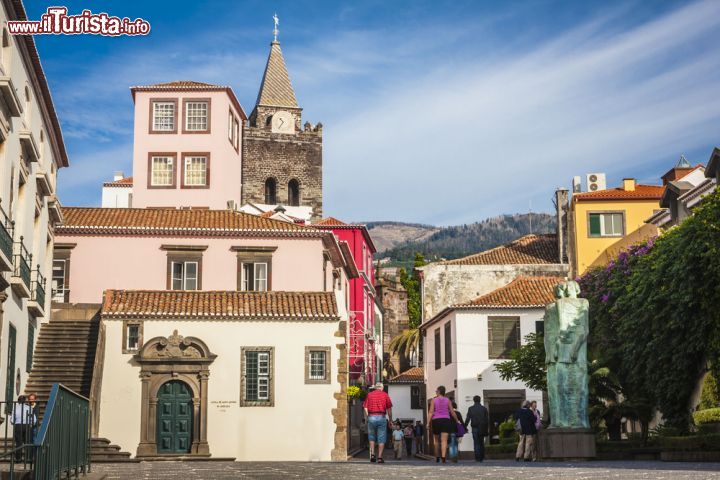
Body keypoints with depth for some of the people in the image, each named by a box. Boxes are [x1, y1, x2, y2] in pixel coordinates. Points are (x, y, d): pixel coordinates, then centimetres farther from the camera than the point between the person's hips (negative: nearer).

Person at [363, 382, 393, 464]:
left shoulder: (369, 395, 9)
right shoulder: (385, 395, 5)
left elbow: (365, 408, 3)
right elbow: (389, 409, 2)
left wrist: (367, 418, 11)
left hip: (371, 417, 1)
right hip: (381, 417, -1)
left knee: (371, 437, 18)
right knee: (381, 438, 3)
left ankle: (372, 454, 4)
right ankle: (379, 457, -1)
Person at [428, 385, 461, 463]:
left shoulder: (434, 400, -1)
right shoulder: (447, 400, 4)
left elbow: (431, 412, -8)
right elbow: (452, 412, 5)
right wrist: (457, 420, 16)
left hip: (436, 420, 0)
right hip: (446, 420, 0)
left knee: (437, 441, 14)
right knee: (444, 440, -7)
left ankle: (437, 458, 20)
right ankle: (443, 457, -23)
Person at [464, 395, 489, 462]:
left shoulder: (471, 409, -1)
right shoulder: (484, 408, 3)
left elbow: (467, 419, -4)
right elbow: (487, 419, 2)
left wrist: (465, 427, 2)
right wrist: (487, 428, 8)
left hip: (475, 428, -2)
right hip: (482, 428, 2)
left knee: (476, 443, 1)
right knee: (482, 443, 13)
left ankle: (477, 458, -6)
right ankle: (482, 457, 10)